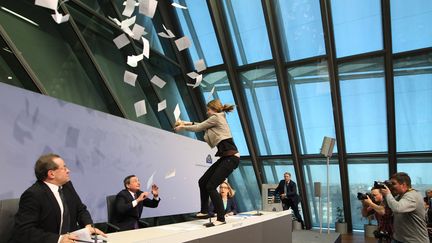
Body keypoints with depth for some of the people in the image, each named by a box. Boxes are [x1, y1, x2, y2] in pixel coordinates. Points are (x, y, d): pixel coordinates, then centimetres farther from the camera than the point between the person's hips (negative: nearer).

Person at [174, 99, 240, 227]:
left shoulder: (216, 117, -5)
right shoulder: (219, 119, 22)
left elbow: (198, 128, 1)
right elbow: (201, 126, 34)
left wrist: (182, 127, 14)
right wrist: (186, 123, 30)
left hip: (231, 157, -10)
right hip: (226, 157, 10)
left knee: (211, 186, -11)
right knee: (202, 182, 12)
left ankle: (221, 219, -4)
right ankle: (204, 211, 23)